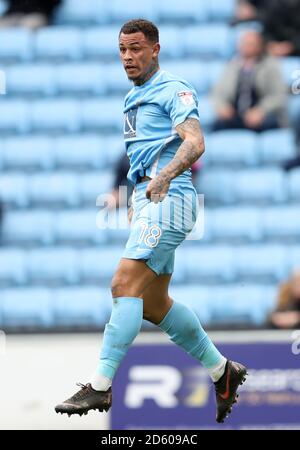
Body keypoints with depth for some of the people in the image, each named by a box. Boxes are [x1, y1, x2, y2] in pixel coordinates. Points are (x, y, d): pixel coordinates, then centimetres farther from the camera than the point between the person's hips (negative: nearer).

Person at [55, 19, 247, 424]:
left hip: (169, 199, -10)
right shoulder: (134, 100, 21)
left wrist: (164, 177, -38)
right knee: (155, 305, 11)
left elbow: (195, 143, -22)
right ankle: (223, 371, 23)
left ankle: (100, 386, -22)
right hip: (148, 199, 10)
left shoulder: (174, 90, -7)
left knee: (125, 285, -19)